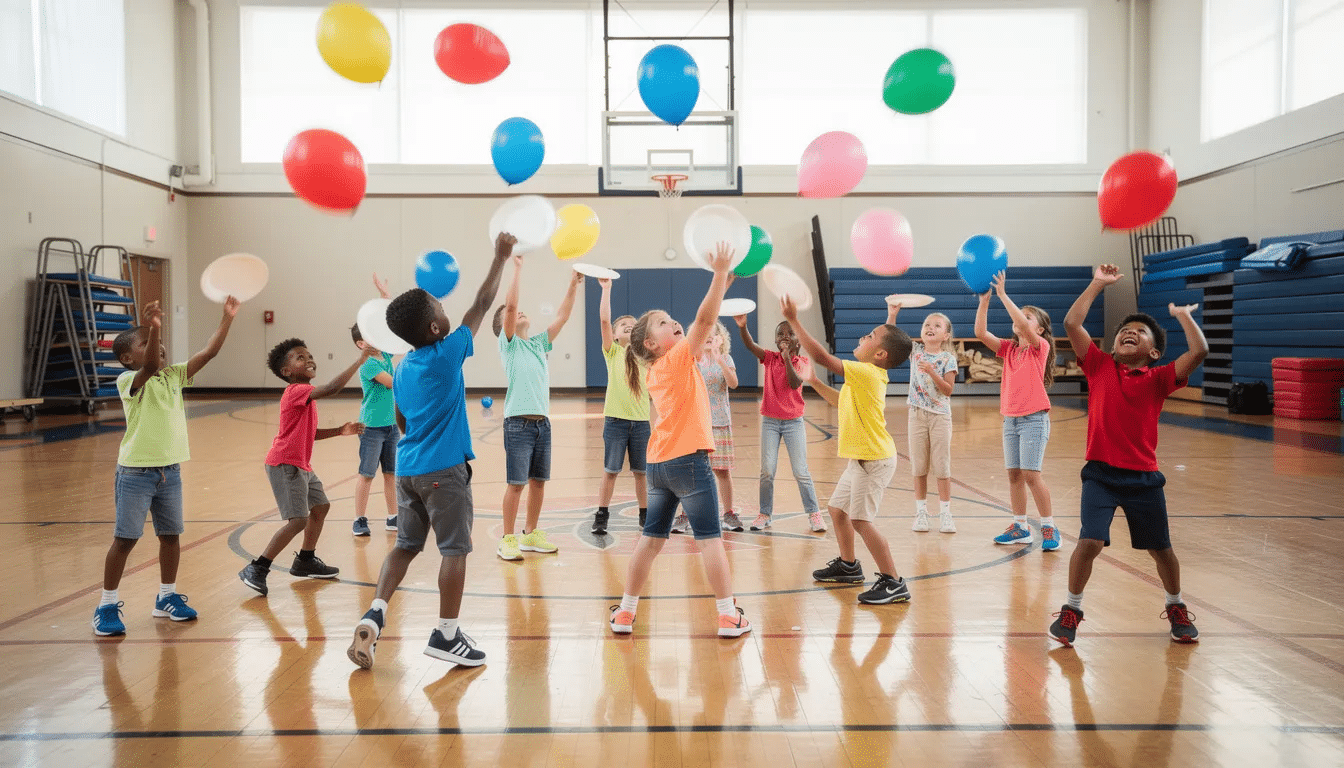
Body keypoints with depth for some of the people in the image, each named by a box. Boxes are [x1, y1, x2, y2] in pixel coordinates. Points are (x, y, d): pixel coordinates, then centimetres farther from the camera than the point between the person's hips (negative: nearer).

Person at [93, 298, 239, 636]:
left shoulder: (174, 375, 5)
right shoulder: (129, 380, -12)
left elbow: (208, 352, -1)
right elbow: (151, 366, -34)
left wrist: (227, 318, -9)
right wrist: (153, 328, -50)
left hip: (170, 471, 6)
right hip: (136, 472, -6)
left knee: (171, 535, 13)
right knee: (125, 539, 1)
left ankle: (167, 598, 28)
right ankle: (107, 606, 14)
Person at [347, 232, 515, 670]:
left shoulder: (402, 369, 10)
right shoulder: (447, 354, -9)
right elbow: (482, 304, -3)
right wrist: (501, 257, 5)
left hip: (407, 468, 7)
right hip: (444, 471, -7)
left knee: (406, 545, 16)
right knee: (455, 549, 2)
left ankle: (374, 615, 4)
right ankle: (446, 635, 7)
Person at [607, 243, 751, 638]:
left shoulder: (653, 373, 14)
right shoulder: (678, 358, -5)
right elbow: (704, 319, -16)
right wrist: (720, 272, -16)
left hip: (658, 464, 8)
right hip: (688, 461, -7)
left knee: (651, 538, 13)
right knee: (710, 539, -1)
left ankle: (625, 612, 18)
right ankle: (729, 616, 4)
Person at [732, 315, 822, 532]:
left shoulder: (802, 361, -2)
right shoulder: (770, 358, 0)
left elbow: (795, 383, -21)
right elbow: (750, 345, -18)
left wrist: (787, 356, -27)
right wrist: (742, 326, -37)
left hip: (794, 422, -1)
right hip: (770, 420, 1)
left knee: (801, 472, 0)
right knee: (767, 471, 2)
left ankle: (814, 514, 12)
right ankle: (765, 514, 15)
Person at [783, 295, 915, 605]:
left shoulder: (866, 372, -20)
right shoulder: (865, 377, 11)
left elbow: (821, 356, -26)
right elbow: (841, 400, 27)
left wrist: (793, 320, -23)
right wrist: (814, 382, 19)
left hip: (874, 459, -11)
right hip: (862, 457, 11)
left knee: (861, 520, -11)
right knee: (837, 508, 20)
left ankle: (893, 583, -5)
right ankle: (848, 566, 36)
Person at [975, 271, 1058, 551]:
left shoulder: (1040, 347, -7)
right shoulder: (1008, 348, 8)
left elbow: (1023, 326, -26)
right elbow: (981, 333, -5)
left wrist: (1003, 294, -27)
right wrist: (984, 300, -14)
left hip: (1034, 419, -6)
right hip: (1010, 419, 6)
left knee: (1031, 474, -9)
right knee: (1014, 474, 9)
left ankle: (1049, 528, 2)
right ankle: (1020, 527, 19)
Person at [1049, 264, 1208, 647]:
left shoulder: (1159, 379, 3)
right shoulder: (1099, 366, 3)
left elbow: (1199, 351, -11)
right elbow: (1071, 322, -5)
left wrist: (1183, 315, 0)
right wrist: (1098, 284, -2)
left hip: (1144, 478, 1)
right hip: (1101, 474, -1)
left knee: (1161, 549, 14)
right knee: (1090, 542, -13)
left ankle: (1176, 608, 40)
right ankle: (1072, 609, 8)